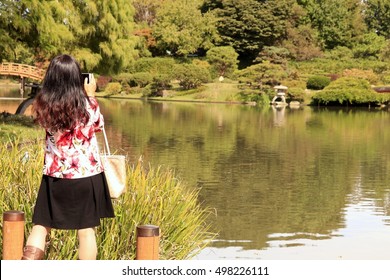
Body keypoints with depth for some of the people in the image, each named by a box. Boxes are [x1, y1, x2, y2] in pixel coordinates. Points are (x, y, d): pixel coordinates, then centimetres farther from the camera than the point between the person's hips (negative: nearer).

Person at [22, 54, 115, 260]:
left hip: (54, 175, 2)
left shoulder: (43, 105, -6)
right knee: (86, 229, 6)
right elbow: (99, 125, 7)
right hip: (86, 174, -2)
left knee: (41, 225, 10)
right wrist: (91, 96, 16)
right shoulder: (85, 105, -13)